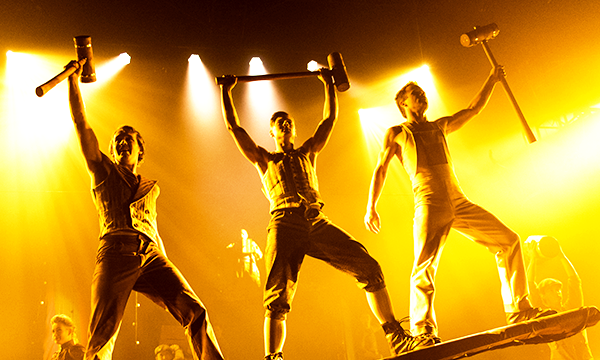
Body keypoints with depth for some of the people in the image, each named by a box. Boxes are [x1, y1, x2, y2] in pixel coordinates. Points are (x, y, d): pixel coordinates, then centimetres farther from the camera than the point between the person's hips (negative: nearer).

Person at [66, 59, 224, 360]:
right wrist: (73, 79, 12)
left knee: (195, 310, -15)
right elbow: (81, 124, 14)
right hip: (116, 253, -2)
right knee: (102, 334, -15)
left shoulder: (151, 188, 30)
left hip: (152, 255, 2)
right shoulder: (103, 172, 20)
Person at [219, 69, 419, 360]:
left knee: (369, 267, -9)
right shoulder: (263, 158, 25)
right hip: (285, 224, -2)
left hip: (318, 222, 2)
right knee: (277, 299, -17)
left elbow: (330, 117, 32)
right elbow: (233, 127, 20)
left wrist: (328, 82, 36)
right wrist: (226, 91, 23)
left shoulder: (308, 152, 32)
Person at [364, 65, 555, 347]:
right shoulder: (396, 133, 14)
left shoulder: (440, 126, 27)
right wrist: (371, 207, -2)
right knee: (425, 266, -21)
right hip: (430, 204, -5)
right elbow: (380, 170, 9)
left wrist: (492, 79, 33)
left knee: (508, 240, 2)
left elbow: (474, 109, 36)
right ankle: (423, 331, -12)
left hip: (459, 202, 6)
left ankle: (519, 310, 10)